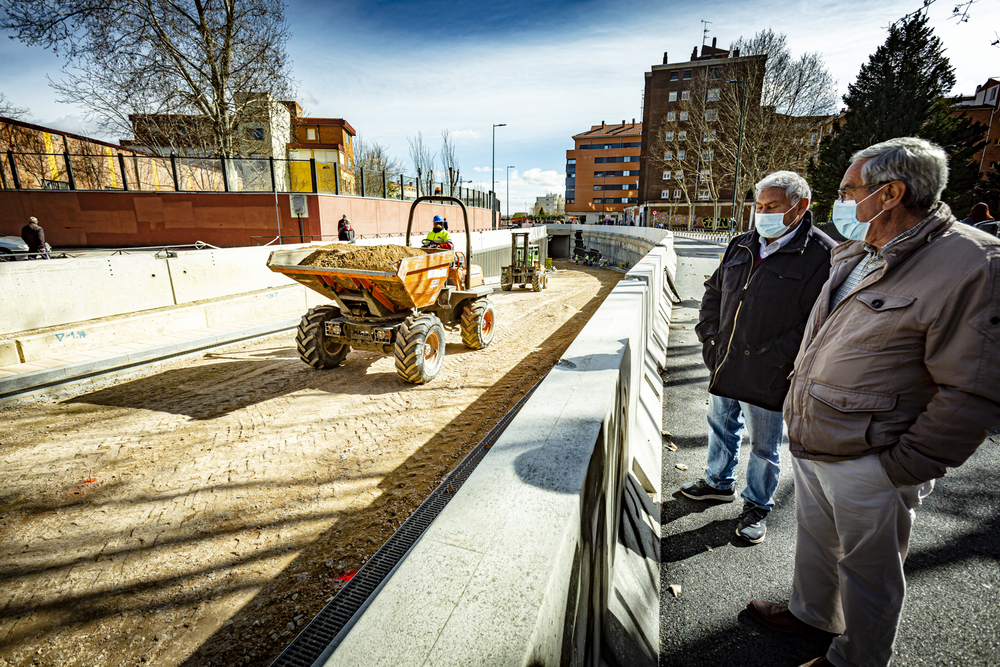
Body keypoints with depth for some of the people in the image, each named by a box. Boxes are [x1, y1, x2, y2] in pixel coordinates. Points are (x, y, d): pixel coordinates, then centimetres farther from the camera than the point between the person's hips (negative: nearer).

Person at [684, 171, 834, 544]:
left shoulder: (822, 255, -12)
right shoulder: (741, 246, 7)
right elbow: (714, 291, 17)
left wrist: (772, 358, -22)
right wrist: (708, 334, 6)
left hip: (767, 376, -6)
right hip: (724, 365, 6)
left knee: (764, 446, 12)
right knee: (722, 427, 22)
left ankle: (757, 506, 34)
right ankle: (719, 483, 45)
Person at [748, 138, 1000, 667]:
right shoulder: (854, 256, 7)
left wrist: (902, 470, -17)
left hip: (867, 467, -7)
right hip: (809, 444, 7)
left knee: (867, 570, 16)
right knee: (814, 541, 26)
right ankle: (812, 613, 50)